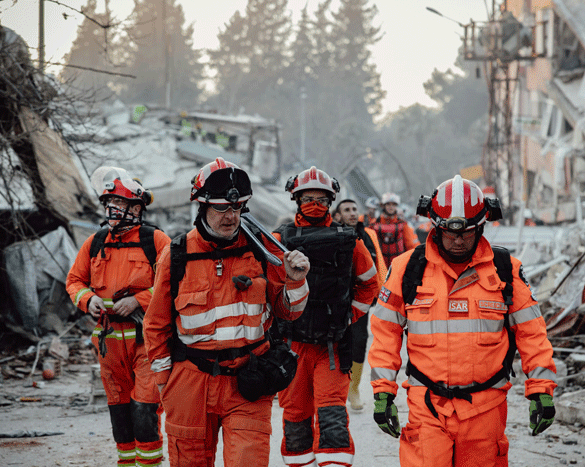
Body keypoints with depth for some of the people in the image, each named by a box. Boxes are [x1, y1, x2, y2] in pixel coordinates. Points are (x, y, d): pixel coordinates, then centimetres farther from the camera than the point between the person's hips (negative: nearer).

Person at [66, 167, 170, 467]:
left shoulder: (155, 241, -4)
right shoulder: (95, 243, 10)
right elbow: (74, 280, 18)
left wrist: (138, 300, -16)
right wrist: (87, 299, -3)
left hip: (145, 336, -5)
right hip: (110, 337, 5)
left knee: (145, 406, -10)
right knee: (119, 407, 12)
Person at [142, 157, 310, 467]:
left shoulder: (259, 250, 1)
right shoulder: (177, 256, -1)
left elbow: (287, 311, 10)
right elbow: (157, 324, 9)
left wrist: (294, 281, -9)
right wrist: (164, 380, 10)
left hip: (247, 383, 0)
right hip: (192, 381, 1)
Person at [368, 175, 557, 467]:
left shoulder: (505, 269, 4)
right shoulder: (408, 268, 2)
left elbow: (530, 331, 7)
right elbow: (385, 330, 7)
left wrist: (541, 391, 2)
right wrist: (383, 392, 3)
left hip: (485, 408, 1)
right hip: (428, 407, -1)